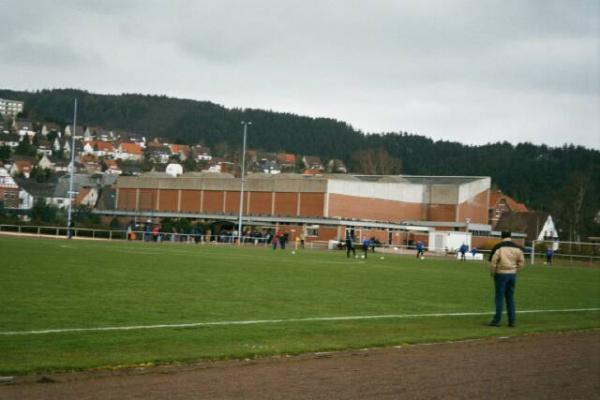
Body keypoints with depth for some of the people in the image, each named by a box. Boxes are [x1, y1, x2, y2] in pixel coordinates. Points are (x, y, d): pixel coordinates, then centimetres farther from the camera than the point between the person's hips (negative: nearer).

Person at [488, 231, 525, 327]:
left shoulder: (498, 247, -10)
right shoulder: (517, 248, 5)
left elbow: (493, 262, -11)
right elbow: (522, 262, 7)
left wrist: (492, 274, 3)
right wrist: (515, 271, 15)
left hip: (501, 274, -4)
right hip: (512, 275, 4)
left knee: (499, 297, 0)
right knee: (510, 298, 11)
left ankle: (497, 320, 0)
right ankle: (512, 320, 11)